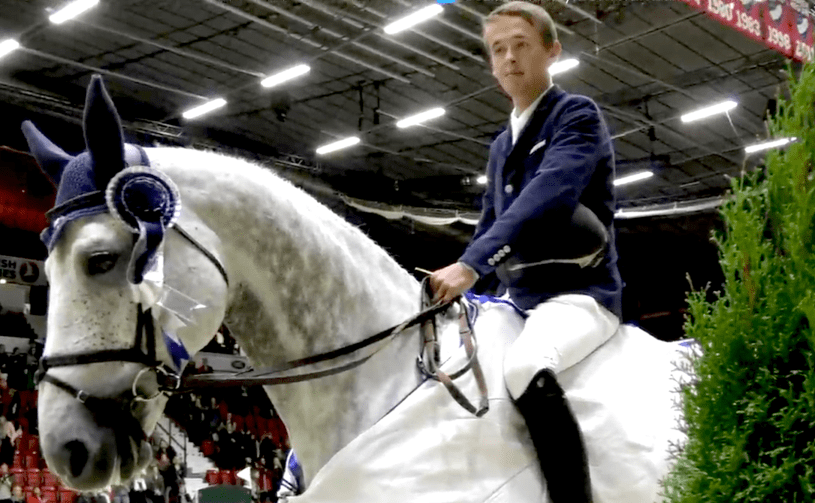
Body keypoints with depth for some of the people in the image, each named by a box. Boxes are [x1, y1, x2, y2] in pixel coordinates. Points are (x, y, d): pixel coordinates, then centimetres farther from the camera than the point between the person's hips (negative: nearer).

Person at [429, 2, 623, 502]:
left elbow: (546, 195, -23)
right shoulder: (502, 146, 18)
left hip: (579, 293, -9)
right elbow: (491, 224, 24)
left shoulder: (578, 115, -6)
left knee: (524, 367, -39)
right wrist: (449, 287, 11)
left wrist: (471, 264, -34)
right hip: (519, 301, 9)